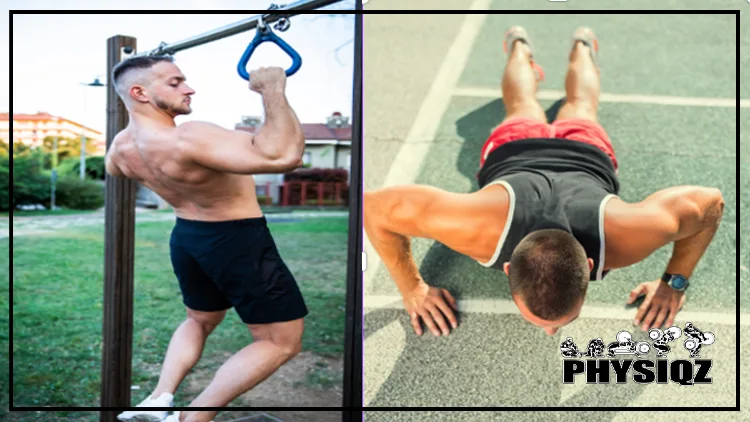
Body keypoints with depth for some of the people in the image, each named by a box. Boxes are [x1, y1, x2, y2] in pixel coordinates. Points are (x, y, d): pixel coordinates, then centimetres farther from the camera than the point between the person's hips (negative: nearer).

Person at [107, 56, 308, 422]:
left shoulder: (120, 146, -4)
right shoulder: (185, 139, -31)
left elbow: (113, 170, 25)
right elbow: (283, 156, -43)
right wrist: (273, 90, -32)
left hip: (186, 237, 8)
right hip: (237, 242, -8)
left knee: (199, 321, 33)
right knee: (282, 341, 5)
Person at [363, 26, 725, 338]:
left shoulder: (621, 235, -47)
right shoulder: (484, 225, -50)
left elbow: (711, 202, -27)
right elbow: (374, 205, -38)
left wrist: (675, 282, -22)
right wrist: (411, 287, -31)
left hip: (586, 154, 1)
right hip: (511, 151, 0)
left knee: (580, 109, 37)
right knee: (522, 111, 36)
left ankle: (582, 47, 66)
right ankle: (520, 47, 65)